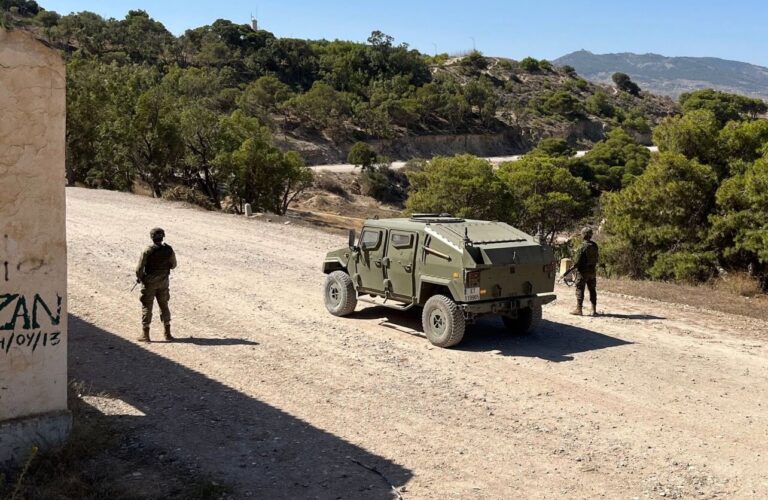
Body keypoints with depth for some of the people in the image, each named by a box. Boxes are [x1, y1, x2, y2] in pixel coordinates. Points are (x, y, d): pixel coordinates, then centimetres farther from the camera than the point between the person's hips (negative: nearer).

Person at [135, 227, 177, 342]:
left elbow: (139, 268, -15)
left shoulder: (148, 251, -18)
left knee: (147, 307, 7)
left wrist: (139, 278, 4)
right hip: (163, 282, 3)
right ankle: (167, 333, 18)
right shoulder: (168, 250, -8)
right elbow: (173, 265, 6)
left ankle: (145, 334, 9)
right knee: (164, 306, 15)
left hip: (149, 283, -3)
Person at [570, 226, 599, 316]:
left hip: (583, 271, -7)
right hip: (592, 271, 7)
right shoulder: (595, 245, 4)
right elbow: (596, 257, 10)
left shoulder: (583, 246, -17)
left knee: (580, 289, 1)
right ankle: (594, 310, 12)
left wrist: (574, 266, -2)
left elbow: (578, 260, -17)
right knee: (592, 290, 11)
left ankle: (578, 309, 1)